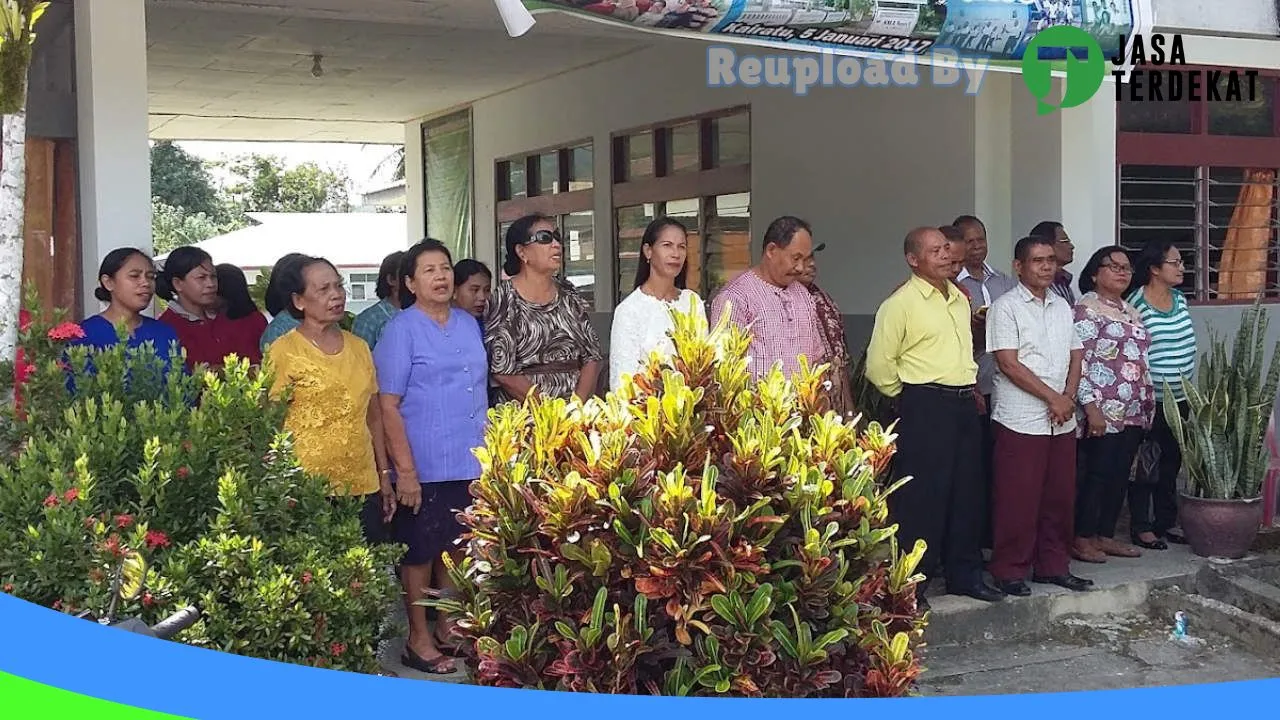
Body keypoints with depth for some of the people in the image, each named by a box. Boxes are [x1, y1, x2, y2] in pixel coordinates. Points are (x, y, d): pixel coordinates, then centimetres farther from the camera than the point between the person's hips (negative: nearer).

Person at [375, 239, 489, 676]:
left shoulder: (469, 324, 9)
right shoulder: (401, 331, -9)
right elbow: (389, 405, -11)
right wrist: (405, 469, -15)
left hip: (471, 464, 6)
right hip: (426, 468, -6)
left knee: (456, 548, 16)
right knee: (420, 553, 6)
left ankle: (448, 628, 31)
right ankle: (419, 640, 18)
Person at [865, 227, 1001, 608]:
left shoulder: (959, 298, 14)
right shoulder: (900, 303, -10)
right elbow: (879, 365, -10)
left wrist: (968, 385, 18)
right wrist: (910, 398, -1)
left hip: (964, 403, 8)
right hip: (925, 408, -8)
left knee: (966, 492, 13)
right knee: (921, 495, -4)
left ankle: (964, 573, 25)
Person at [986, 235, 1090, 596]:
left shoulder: (1063, 308, 14)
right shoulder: (1006, 307, -7)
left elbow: (1075, 357, 14)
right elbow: (1008, 364, -14)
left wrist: (1068, 398, -5)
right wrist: (1052, 397, -14)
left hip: (1062, 420, 7)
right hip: (1021, 421, -6)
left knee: (1059, 496, 11)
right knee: (1018, 499, -2)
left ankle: (1053, 565, 23)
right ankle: (1010, 571, 8)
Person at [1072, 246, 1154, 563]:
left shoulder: (1131, 311, 17)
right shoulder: (1087, 308, -9)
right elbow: (1079, 361, -15)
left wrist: (1148, 405, 18)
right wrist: (1091, 407, -20)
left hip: (1133, 413, 8)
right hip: (1103, 411, -8)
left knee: (1120, 475, 10)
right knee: (1096, 474, -5)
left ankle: (1105, 535, 18)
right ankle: (1081, 538, 4)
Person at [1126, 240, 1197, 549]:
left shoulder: (1180, 300, 9)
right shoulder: (1135, 304, -14)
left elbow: (1186, 347, 17)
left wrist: (1189, 388, 17)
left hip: (1179, 399, 7)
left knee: (1172, 463, 14)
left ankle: (1166, 522, 25)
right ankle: (1140, 527, 10)